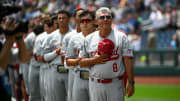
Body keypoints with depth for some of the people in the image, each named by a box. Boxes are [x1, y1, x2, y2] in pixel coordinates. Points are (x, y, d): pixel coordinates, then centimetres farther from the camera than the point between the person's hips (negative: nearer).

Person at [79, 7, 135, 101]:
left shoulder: (121, 37, 1)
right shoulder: (89, 39, 7)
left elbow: (128, 61, -3)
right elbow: (81, 62, 8)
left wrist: (131, 83, -10)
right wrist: (94, 60, -11)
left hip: (116, 84, -2)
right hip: (96, 85, 2)